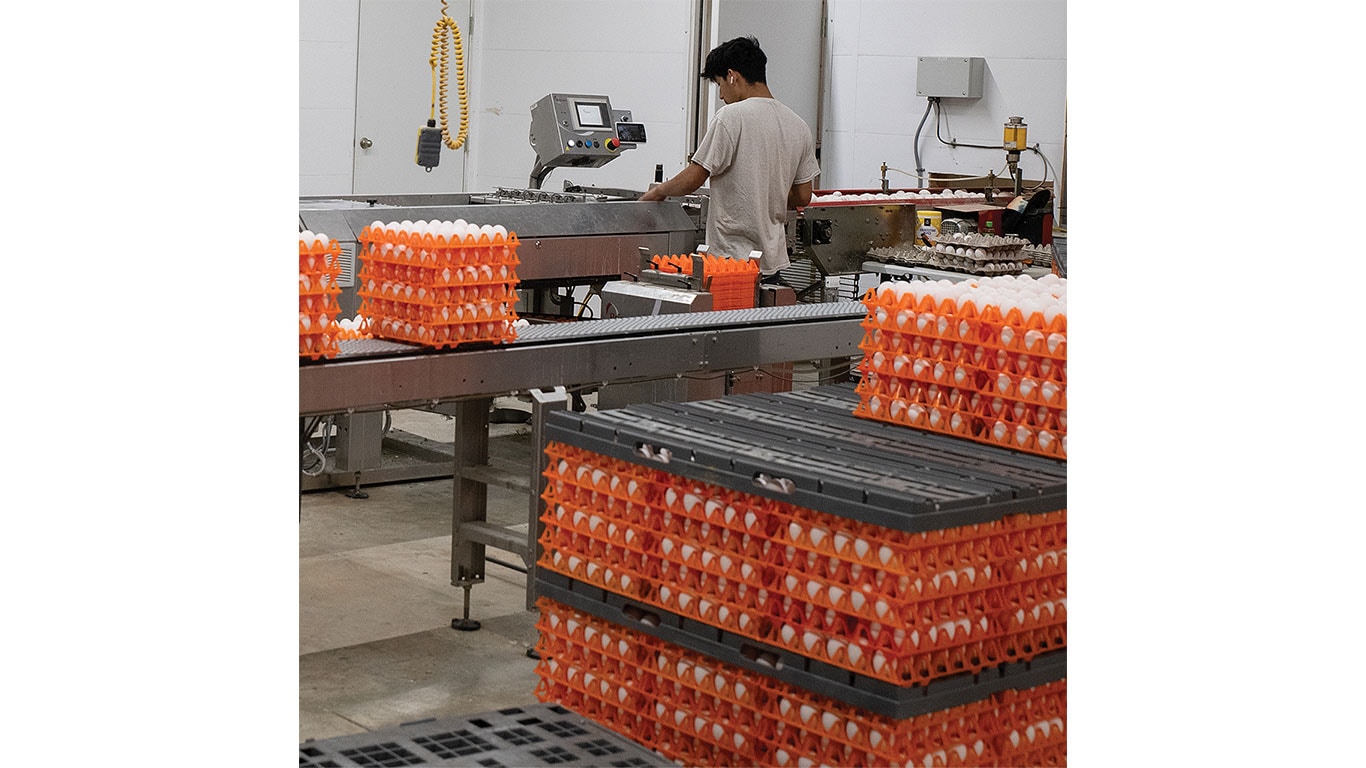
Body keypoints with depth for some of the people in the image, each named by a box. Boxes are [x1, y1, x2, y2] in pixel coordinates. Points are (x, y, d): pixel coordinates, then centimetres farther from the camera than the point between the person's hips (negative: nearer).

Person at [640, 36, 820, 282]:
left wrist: (658, 191, 8)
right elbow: (802, 197, 14)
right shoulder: (799, 126, 10)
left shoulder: (731, 117, -11)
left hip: (732, 256, -7)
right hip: (772, 260, 7)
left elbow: (692, 180, -10)